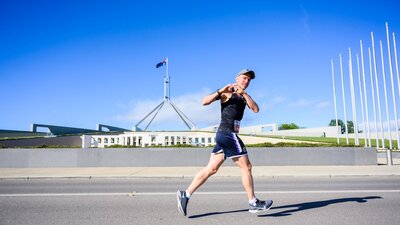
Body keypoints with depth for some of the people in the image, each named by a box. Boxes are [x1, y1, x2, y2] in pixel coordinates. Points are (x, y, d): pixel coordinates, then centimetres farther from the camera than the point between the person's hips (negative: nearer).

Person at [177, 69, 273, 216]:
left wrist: (244, 93, -11)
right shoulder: (228, 93, -2)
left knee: (211, 169, 6)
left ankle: (185, 194, 9)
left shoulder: (244, 97, 21)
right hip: (228, 133, -8)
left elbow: (256, 109, 1)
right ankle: (253, 203, 10)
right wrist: (220, 91, -21)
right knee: (246, 167, -1)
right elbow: (205, 102, -9)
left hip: (224, 135, 8)